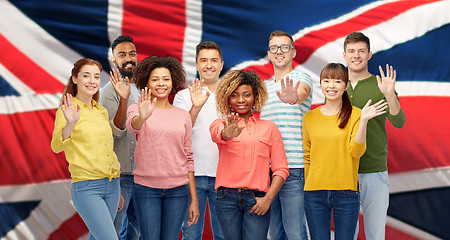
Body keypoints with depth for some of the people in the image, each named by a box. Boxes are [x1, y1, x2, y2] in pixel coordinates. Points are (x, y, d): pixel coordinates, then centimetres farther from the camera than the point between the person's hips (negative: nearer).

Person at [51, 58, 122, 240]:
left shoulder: (102, 112, 15)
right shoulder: (67, 111, -5)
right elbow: (56, 147, -20)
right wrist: (70, 124, -39)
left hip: (111, 185, 7)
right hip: (86, 187, -7)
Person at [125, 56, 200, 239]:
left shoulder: (183, 116, 9)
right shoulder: (138, 108, 1)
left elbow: (188, 158, 10)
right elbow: (132, 126, -23)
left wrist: (194, 199, 6)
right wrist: (142, 117, -48)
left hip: (177, 189, 2)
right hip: (146, 188, -2)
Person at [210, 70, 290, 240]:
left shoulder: (269, 128, 13)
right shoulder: (220, 124, 10)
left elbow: (281, 168, 8)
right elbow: (217, 134, -16)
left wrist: (268, 198, -5)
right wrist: (227, 133, -41)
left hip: (257, 200, 0)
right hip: (227, 198, 0)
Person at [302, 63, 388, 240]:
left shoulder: (355, 114, 1)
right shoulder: (310, 117, 7)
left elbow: (356, 151, -10)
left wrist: (363, 120, -20)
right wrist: (306, 187, 9)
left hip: (346, 192, -2)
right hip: (315, 193, 2)